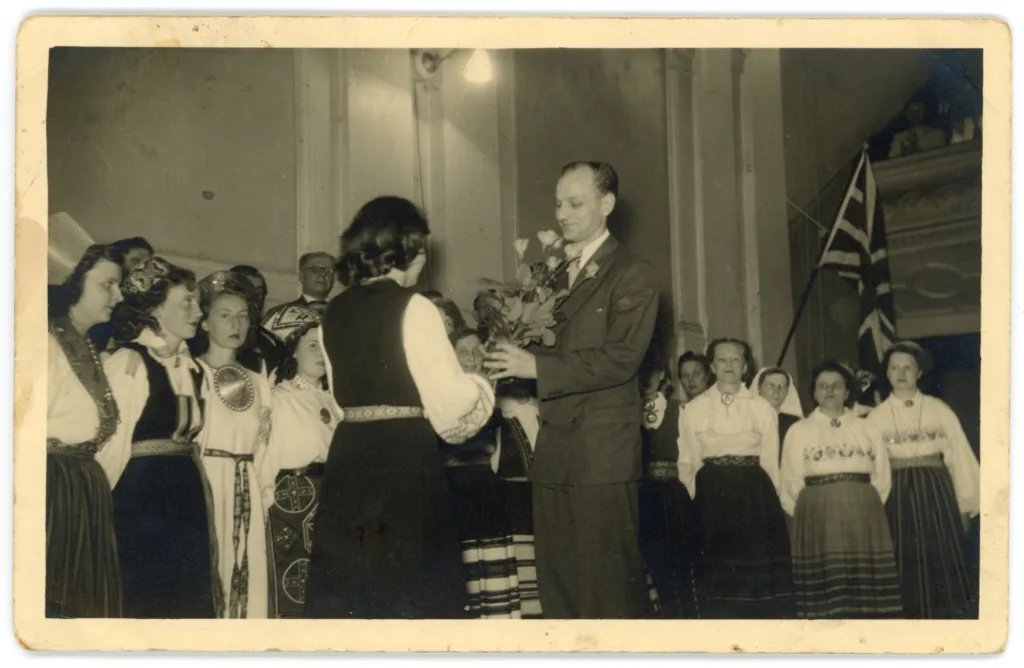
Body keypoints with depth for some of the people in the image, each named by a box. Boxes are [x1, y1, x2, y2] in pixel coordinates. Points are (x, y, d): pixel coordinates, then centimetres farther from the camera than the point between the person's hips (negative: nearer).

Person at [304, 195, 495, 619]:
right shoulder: (412, 308, -9)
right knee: (410, 584, 2)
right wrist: (480, 384, 10)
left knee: (345, 583, 10)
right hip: (404, 457, -6)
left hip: (348, 454, 6)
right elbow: (450, 399, -9)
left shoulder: (335, 312, 9)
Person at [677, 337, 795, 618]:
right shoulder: (693, 409, 8)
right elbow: (687, 464, 7)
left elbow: (770, 463, 6)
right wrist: (697, 499, -1)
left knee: (756, 568, -2)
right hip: (712, 498, 0)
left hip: (754, 495, 0)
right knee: (716, 572, -1)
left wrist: (768, 504, 0)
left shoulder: (763, 409, 8)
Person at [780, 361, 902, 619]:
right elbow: (791, 483, 7)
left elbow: (882, 476, 10)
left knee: (865, 586, -1)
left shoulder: (865, 429, 14)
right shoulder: (799, 430, 9)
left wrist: (864, 505, 4)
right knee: (825, 588, -6)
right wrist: (814, 510, 5)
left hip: (862, 517, 2)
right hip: (818, 518, -2)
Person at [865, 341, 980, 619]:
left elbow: (960, 457, 2)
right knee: (908, 567, 4)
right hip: (897, 500, 0)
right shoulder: (876, 417, 5)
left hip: (936, 495, 0)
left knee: (943, 563, 1)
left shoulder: (939, 410, 4)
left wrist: (965, 505, -1)